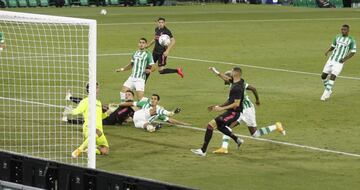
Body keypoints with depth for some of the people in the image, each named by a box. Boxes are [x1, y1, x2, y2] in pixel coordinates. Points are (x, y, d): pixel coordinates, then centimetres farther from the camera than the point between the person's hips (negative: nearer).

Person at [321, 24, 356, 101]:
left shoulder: (351, 40, 0)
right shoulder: (337, 37, 12)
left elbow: (353, 52, 2)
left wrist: (345, 59, -14)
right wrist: (328, 51, 0)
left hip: (339, 62, -5)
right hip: (331, 60, 5)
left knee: (332, 77, -19)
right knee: (323, 76, 0)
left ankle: (325, 94, -14)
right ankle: (329, 91, 22)